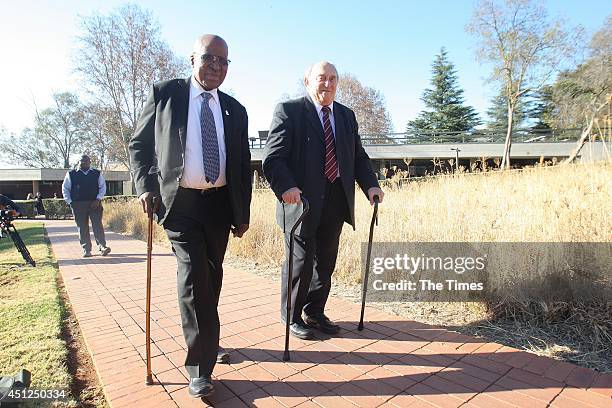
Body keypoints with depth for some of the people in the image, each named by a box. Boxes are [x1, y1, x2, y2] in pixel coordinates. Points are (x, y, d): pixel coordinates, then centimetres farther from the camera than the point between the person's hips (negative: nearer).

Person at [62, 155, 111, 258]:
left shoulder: (97, 174, 10)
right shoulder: (71, 174, 9)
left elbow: (103, 187, 9)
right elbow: (65, 189, 12)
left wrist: (98, 200, -4)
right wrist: (70, 202, 1)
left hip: (94, 204, 0)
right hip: (78, 205, 1)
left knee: (97, 226, -8)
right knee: (82, 228, 2)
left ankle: (102, 246, -10)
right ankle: (86, 250, 7)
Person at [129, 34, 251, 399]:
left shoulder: (235, 110, 8)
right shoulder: (165, 94, 1)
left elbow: (243, 165, 10)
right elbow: (139, 144, 6)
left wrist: (243, 213, 8)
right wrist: (145, 185, -9)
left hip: (220, 203, 4)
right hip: (180, 201, -3)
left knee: (212, 277, 15)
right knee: (193, 275, -10)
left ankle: (206, 340, 38)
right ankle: (200, 364, 4)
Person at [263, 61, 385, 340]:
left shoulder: (346, 115, 15)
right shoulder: (289, 111, -4)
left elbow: (358, 156, 16)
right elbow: (273, 157, -14)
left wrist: (370, 184, 0)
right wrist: (285, 187, -31)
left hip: (336, 202, 6)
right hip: (302, 200, -6)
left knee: (326, 261, 14)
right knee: (301, 261, 4)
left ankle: (315, 313, 33)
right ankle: (292, 318, 25)